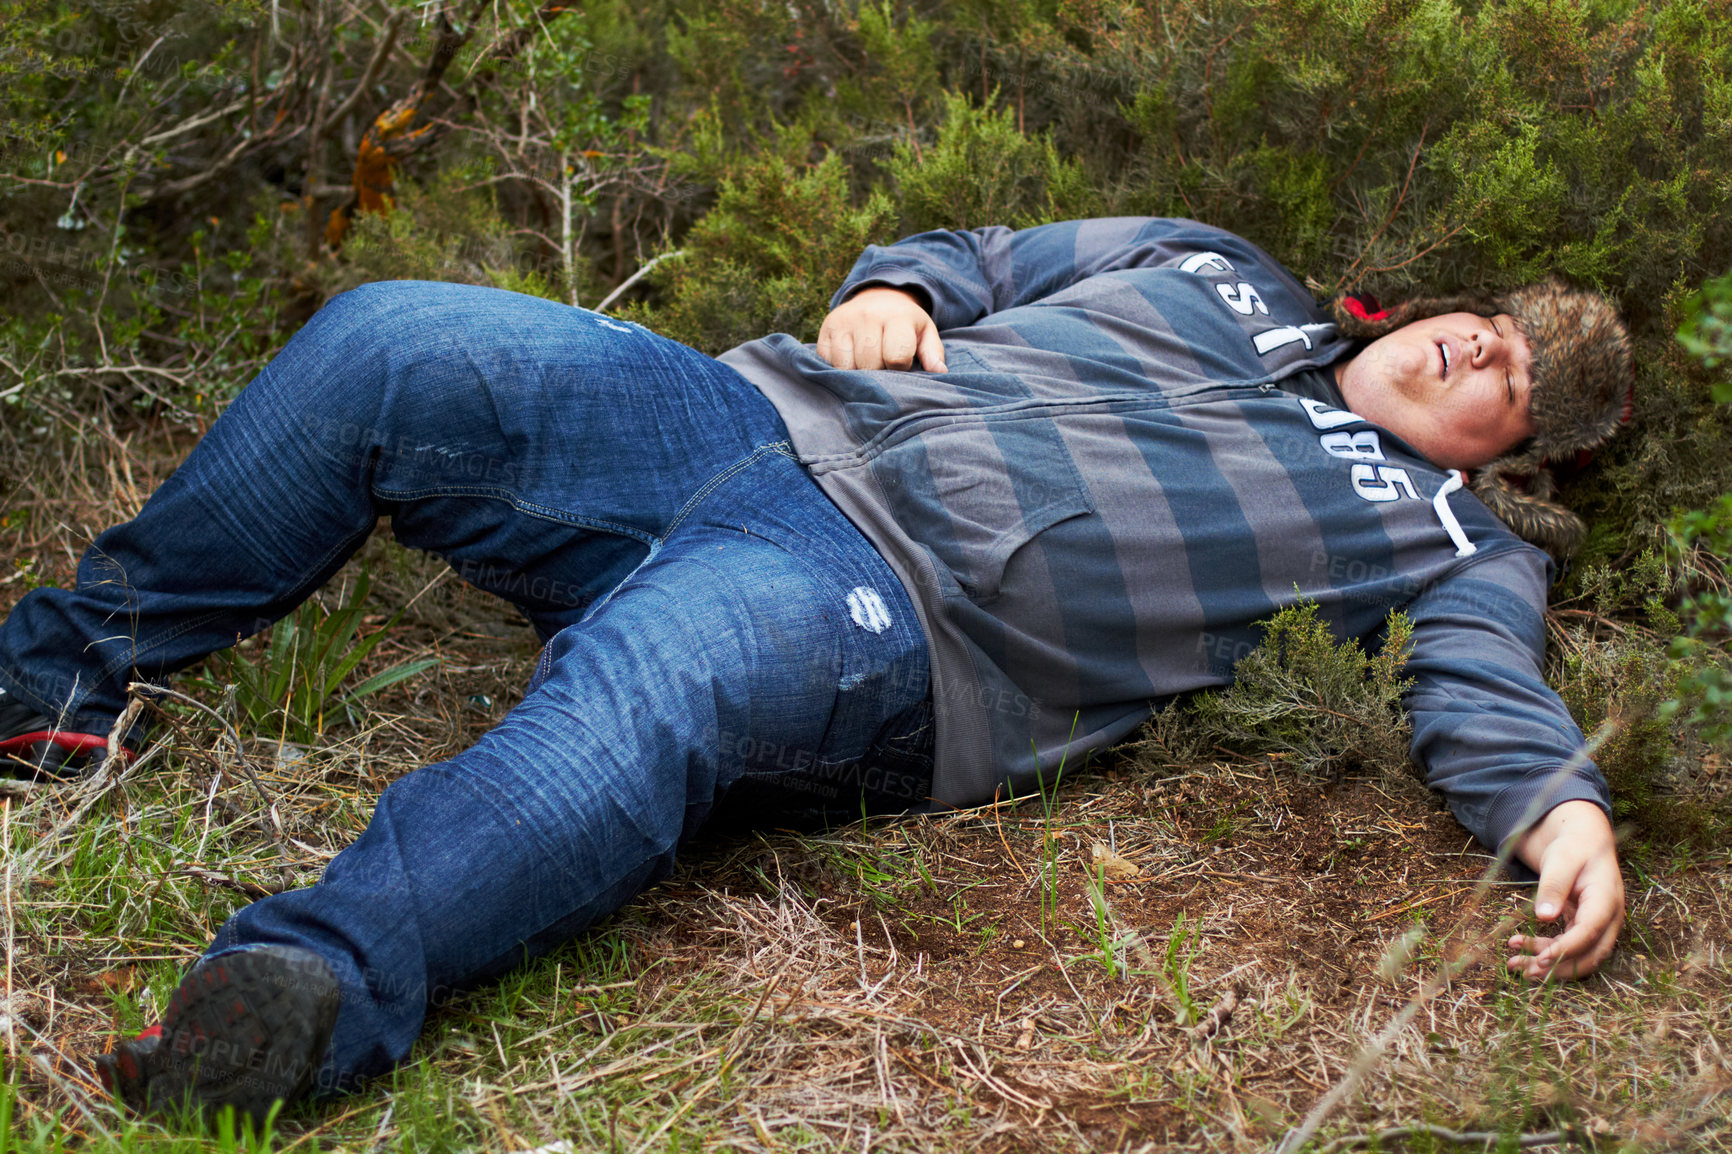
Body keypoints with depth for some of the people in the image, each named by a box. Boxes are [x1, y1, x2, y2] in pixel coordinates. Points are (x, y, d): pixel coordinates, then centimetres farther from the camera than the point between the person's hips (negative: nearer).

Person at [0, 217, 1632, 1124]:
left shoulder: (1439, 532, 18)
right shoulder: (1216, 273, 30)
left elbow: (1488, 681, 0)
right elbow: (976, 258, 30)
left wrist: (1559, 808, -23)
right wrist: (887, 289, 6)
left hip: (887, 610, -5)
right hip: (760, 417, 6)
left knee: (635, 698, -40)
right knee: (389, 343, -12)